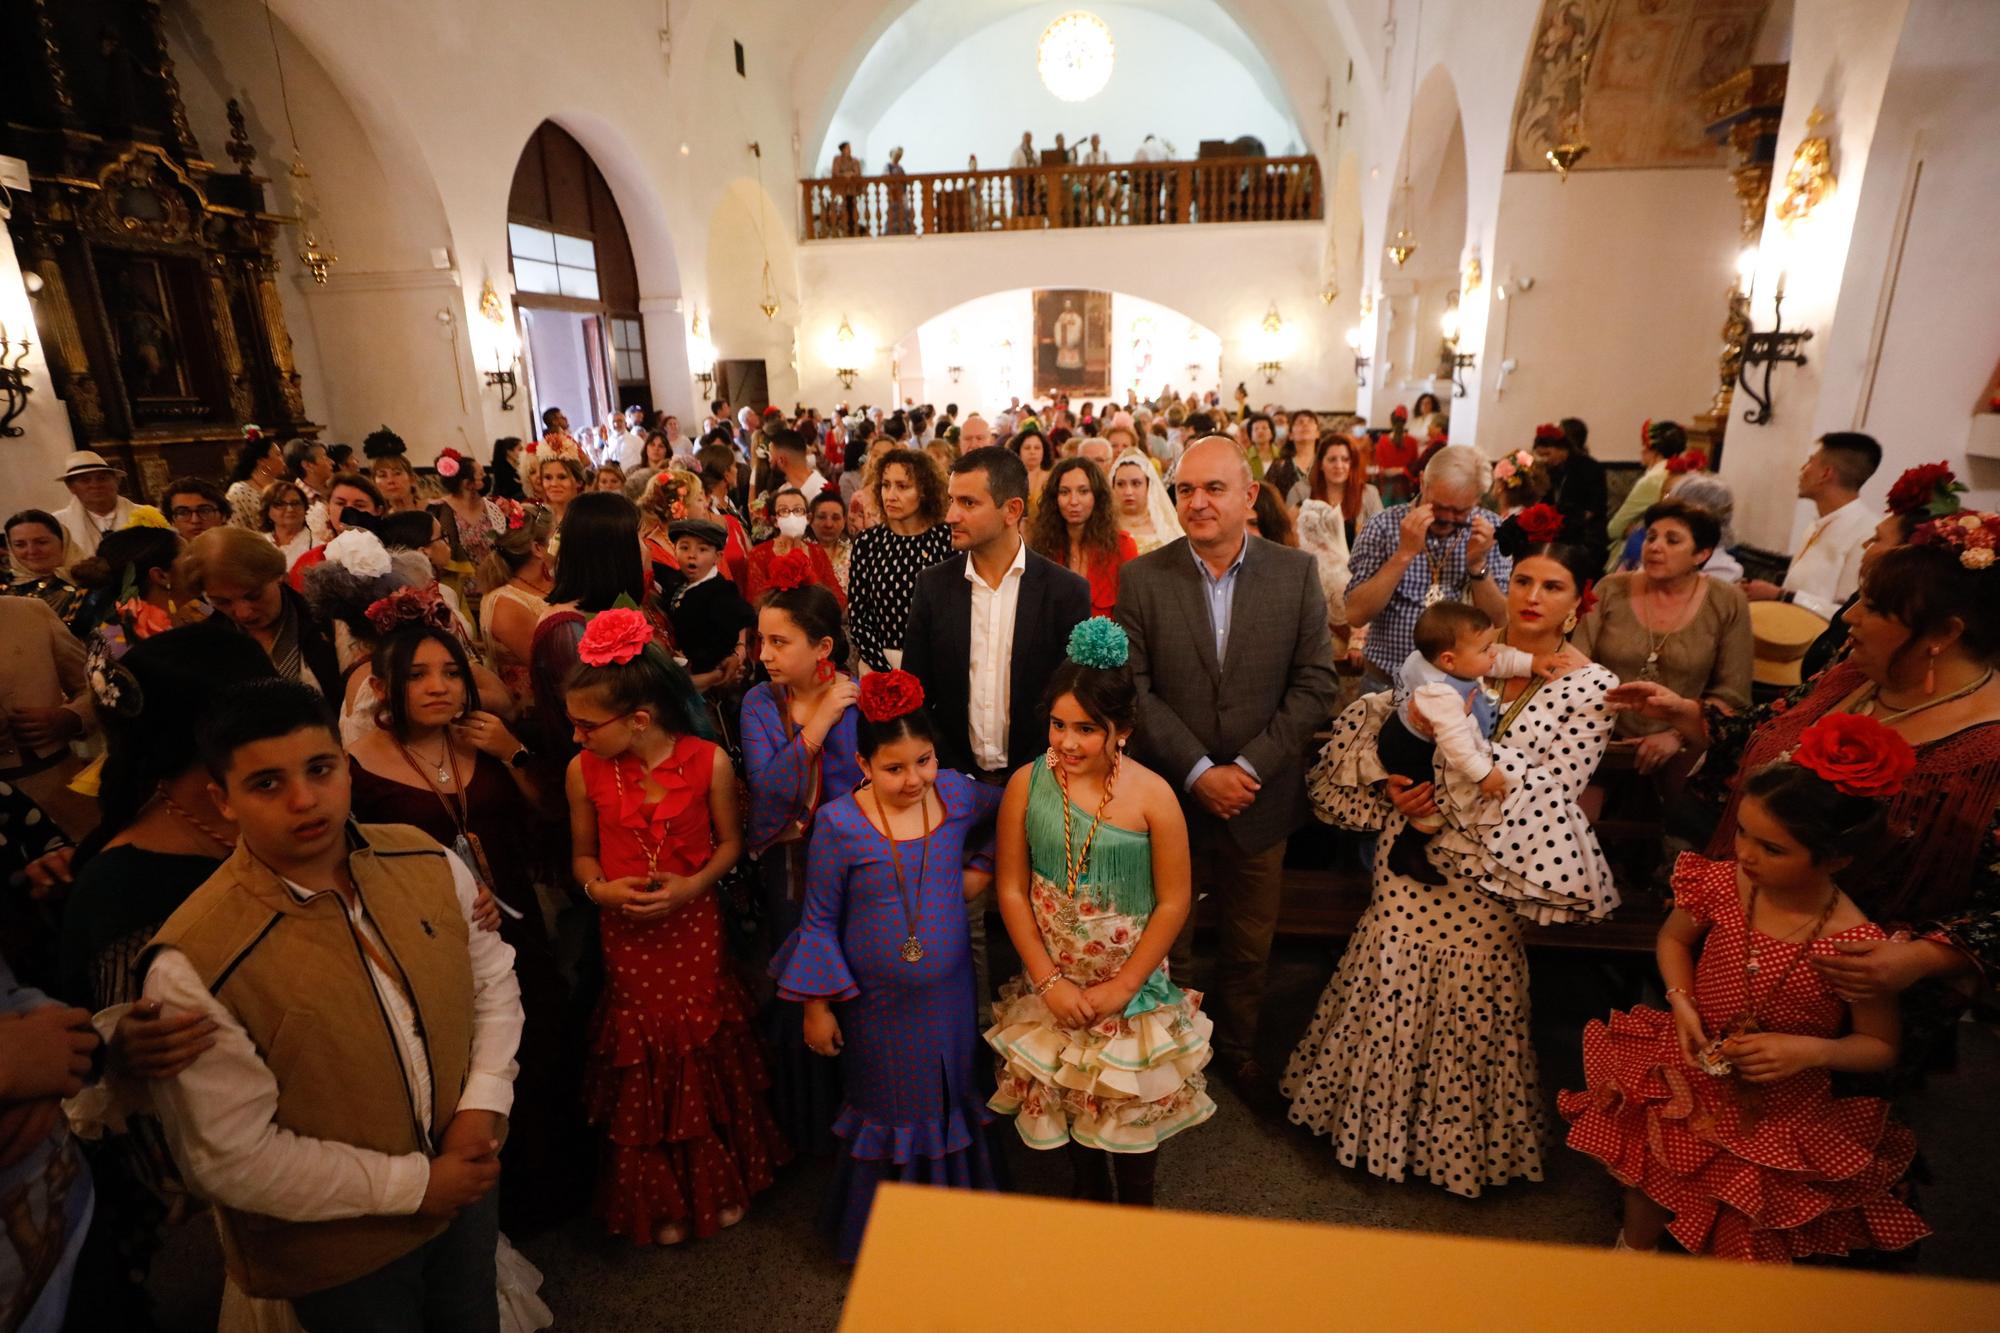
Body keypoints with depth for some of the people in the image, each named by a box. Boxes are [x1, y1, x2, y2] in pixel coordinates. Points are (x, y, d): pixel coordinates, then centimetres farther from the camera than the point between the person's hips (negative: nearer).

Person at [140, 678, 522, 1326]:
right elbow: (232, 1156, -22)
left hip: (465, 1183, 5)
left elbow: (492, 977, -1)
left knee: (475, 1316, 28)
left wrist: (482, 1106, -13)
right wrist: (412, 1184, -18)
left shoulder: (427, 860, -14)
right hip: (336, 1258, -4)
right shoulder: (194, 966, -27)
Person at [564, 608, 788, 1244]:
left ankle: (720, 1184, 38)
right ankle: (658, 1201, 37)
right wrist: (601, 889, -14)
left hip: (694, 929, -1)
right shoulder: (584, 772, -8)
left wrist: (692, 885, -18)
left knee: (704, 1050, 12)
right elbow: (583, 855, 6)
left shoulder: (708, 761, -14)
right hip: (626, 935, 1)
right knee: (642, 1058, 13)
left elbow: (729, 842, -2)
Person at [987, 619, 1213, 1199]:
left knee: (1133, 1101, 15)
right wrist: (1048, 981, -10)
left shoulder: (1152, 795, -19)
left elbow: (1174, 903, -12)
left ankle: (1137, 1208, 44)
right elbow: (1012, 889, -8)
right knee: (1066, 1096, 20)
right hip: (1053, 983, 2)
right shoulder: (1027, 783, -14)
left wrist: (1122, 987, -12)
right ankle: (1088, 1190, 49)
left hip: (1131, 983, -2)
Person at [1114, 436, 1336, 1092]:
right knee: (1166, 944, 16)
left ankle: (1238, 1046, 46)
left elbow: (1314, 685, -6)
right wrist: (1198, 772, -16)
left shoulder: (1296, 572, -4)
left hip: (1259, 797, 2)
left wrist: (1249, 767, -15)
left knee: (1250, 946, 20)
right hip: (1171, 794, -1)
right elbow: (1133, 689, -10)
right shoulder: (1142, 577, -7)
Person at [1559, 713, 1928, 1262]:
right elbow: (1674, 938, 8)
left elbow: (1881, 1047, -4)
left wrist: (1812, 1050, -22)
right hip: (1692, 1069, 2)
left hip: (1778, 1108, -2)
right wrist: (1682, 1003, -7)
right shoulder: (1721, 883, -12)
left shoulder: (1856, 947, -20)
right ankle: (1635, 1248, 22)